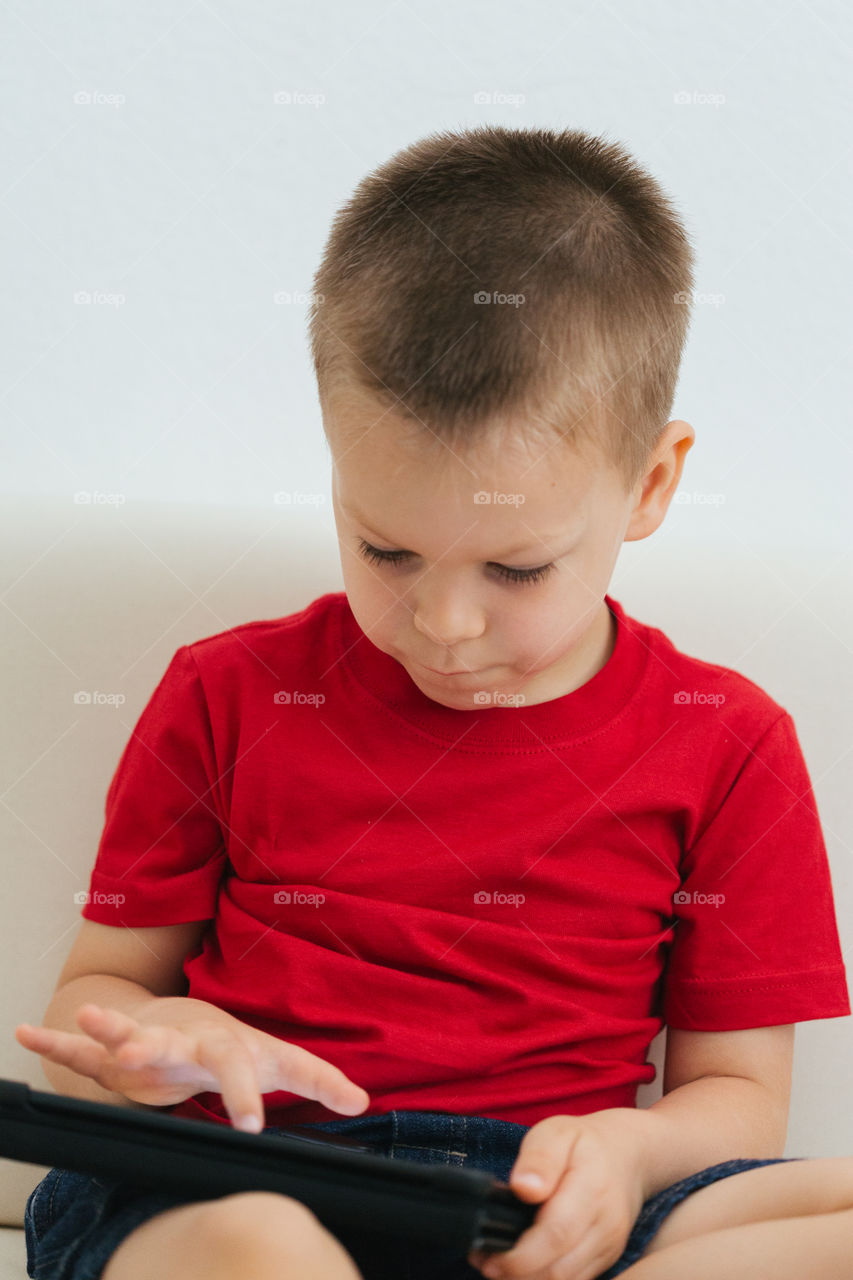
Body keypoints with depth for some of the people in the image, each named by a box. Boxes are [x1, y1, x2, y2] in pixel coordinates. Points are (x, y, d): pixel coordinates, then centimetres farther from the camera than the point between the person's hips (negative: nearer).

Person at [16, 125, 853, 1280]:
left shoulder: (723, 743, 8)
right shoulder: (232, 697, 9)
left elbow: (737, 1093, 11)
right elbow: (92, 993, 16)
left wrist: (625, 1152, -13)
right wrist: (157, 1041, -9)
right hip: (252, 1180, -1)